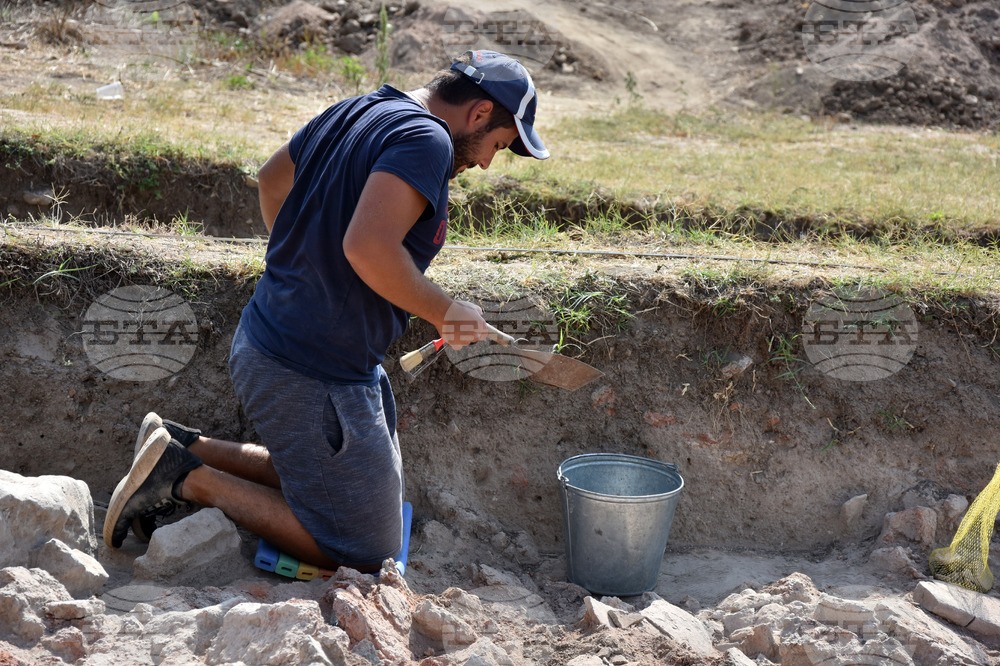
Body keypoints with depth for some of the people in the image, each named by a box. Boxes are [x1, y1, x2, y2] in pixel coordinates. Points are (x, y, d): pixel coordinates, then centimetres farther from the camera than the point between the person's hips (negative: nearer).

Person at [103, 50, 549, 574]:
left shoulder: (356, 112, 10)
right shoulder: (424, 139, -18)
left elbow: (271, 180, 24)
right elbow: (368, 246, -33)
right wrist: (444, 312, -18)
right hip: (314, 380, -10)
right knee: (364, 553, 5)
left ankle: (187, 449, 19)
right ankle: (191, 480, -2)